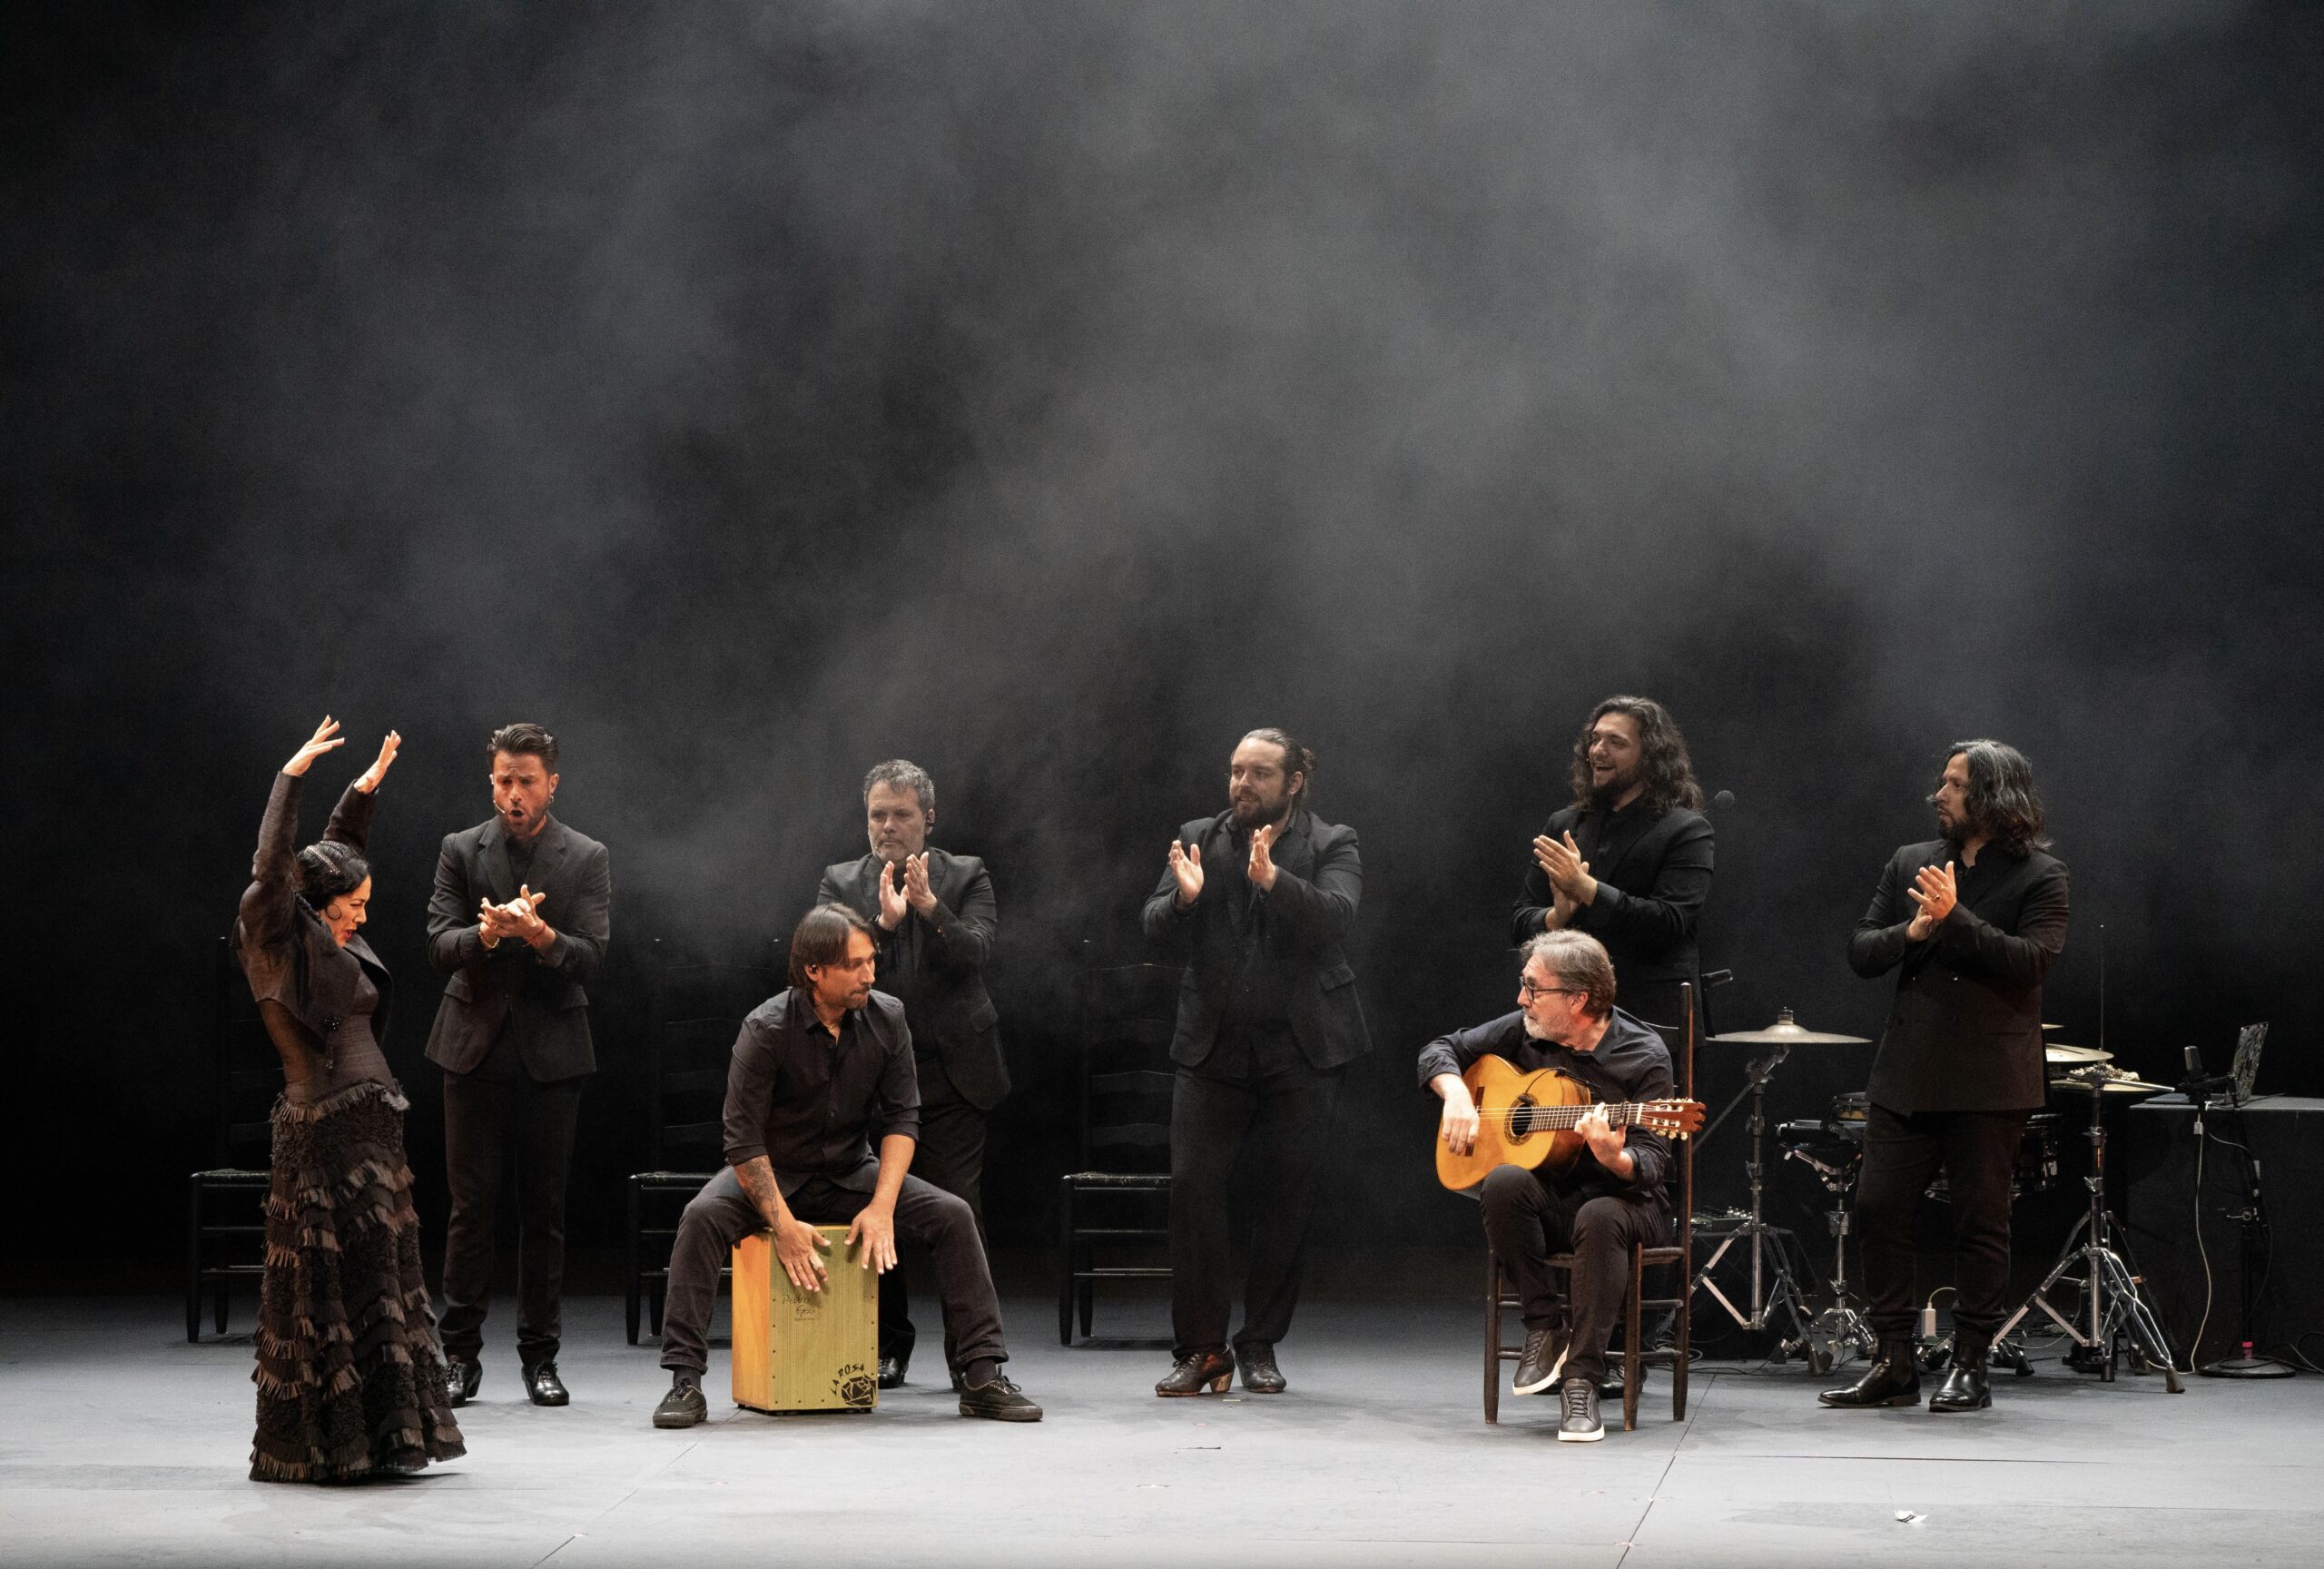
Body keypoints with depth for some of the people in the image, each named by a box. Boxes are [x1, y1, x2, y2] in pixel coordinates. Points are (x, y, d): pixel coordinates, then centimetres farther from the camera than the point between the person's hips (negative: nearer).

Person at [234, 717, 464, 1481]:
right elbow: (273, 867, -21)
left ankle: (381, 1434, 14)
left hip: (372, 1128, 9)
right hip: (323, 1132, -9)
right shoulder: (284, 945, -8)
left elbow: (333, 854, 26)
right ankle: (319, 1442, -2)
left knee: (381, 1276, 10)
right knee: (327, 1283, -6)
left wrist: (365, 789, 29)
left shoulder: (331, 944, 13)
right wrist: (291, 778, -23)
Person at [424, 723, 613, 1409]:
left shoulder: (586, 858, 3)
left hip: (550, 1051, 0)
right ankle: (460, 1355, 5)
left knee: (545, 1208, 3)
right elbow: (438, 945, -4)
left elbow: (589, 957, -6)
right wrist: (487, 934, -25)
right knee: (471, 1204, 0)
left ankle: (540, 1356, 10)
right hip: (476, 1045, 0)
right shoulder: (461, 851, 4)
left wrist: (539, 934, -25)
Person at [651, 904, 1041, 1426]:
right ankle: (685, 1381, -28)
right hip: (772, 1176, -3)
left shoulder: (886, 1019, -8)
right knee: (702, 1217, -33)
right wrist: (785, 1226, -28)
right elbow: (745, 1141, -20)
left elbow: (901, 1119, -6)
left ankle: (983, 1377, -14)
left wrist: (882, 1207, -19)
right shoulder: (766, 1030, -20)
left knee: (952, 1215, -18)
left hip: (850, 1176, 3)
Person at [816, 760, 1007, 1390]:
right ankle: (888, 1347, 17)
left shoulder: (967, 877, 6)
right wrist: (884, 922, -20)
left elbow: (975, 953, -8)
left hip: (950, 1073, -1)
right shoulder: (841, 883, 8)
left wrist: (932, 908, -22)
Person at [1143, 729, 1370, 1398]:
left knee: (1285, 1198, 3)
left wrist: (1273, 878, -33)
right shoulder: (1198, 839, 8)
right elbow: (1159, 930, -1)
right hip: (1213, 1046, 2)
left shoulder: (1330, 846, 1)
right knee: (1192, 1187, -6)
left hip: (1302, 1050, -2)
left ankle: (1260, 1347, 15)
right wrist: (1183, 896, -23)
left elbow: (1334, 917, -17)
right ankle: (1201, 1349, 1)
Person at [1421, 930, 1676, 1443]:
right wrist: (1457, 1096, -7)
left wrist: (1614, 1158, -41)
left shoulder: (1643, 1056, -12)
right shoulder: (1526, 1030, 2)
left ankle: (1581, 1382, -34)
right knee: (1503, 1183, -31)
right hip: (1549, 1194, 4)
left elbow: (1651, 1165, -18)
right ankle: (1546, 1326, -17)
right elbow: (1440, 1050, 14)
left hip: (1621, 1197, -4)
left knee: (1600, 1218, -39)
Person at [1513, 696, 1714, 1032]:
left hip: (1651, 1021, -4)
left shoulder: (1686, 831, -3)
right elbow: (1519, 925, 12)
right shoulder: (1563, 824, 13)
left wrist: (1586, 888, -20)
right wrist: (1555, 916, -11)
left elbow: (1669, 925, -15)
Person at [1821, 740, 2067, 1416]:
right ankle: (1894, 1365, 9)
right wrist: (1911, 932, -11)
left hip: (1988, 1081, -4)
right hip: (1907, 1074, 4)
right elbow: (1859, 952, 8)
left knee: (1981, 1221, 1)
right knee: (1878, 1209, 0)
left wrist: (1955, 919, -20)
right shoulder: (1909, 864, 12)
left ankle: (1970, 1367, 10)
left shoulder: (2039, 878, -1)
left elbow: (2031, 960, -15)